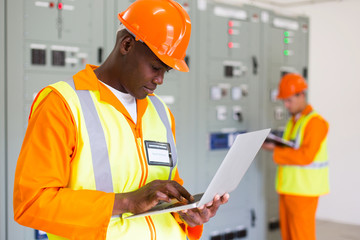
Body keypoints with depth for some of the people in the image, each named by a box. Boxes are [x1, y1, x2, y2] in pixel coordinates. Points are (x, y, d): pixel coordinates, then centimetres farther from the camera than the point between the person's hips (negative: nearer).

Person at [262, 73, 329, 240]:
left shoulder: (315, 122, -13)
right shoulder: (293, 121, 16)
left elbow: (306, 155, -21)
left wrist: (275, 151, -18)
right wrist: (274, 146, 1)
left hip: (303, 189, -8)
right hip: (288, 188, 9)